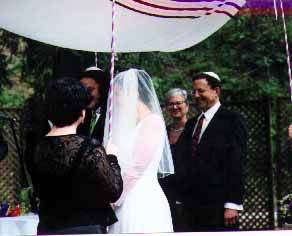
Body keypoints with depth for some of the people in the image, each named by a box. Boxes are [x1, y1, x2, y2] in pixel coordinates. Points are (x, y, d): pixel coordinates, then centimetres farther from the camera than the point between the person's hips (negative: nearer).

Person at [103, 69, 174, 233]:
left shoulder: (153, 122, -9)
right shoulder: (128, 124, 17)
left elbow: (138, 167, -14)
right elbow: (123, 166, 13)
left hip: (144, 202, -8)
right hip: (125, 204, 8)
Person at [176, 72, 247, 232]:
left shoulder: (232, 121, -4)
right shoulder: (191, 124, 17)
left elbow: (236, 165, -10)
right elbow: (183, 163, 15)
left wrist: (232, 205, -16)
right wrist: (182, 199, 8)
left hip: (218, 205, -6)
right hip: (191, 205, 6)